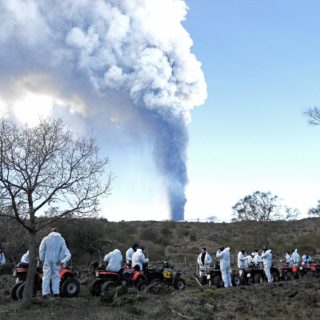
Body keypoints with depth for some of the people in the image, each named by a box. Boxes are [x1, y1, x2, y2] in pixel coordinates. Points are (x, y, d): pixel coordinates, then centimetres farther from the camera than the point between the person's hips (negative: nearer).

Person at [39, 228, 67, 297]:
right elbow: (63, 250, -1)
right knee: (56, 276, 6)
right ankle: (56, 292, 2)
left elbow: (41, 249, 2)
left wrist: (42, 259, 5)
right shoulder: (61, 239, 9)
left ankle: (45, 292, -4)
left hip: (47, 260, 0)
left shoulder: (46, 238, 9)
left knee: (46, 276, 0)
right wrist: (60, 259, -4)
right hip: (56, 261, 0)